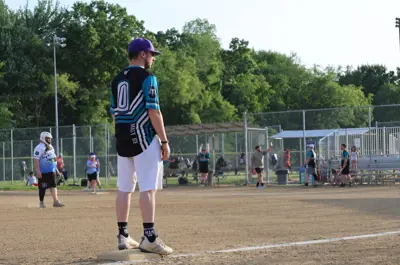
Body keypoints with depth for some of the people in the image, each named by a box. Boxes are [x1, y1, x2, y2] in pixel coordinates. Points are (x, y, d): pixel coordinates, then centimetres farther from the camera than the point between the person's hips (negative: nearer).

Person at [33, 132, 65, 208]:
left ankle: (56, 201, -2)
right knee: (42, 187, 0)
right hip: (43, 172, -8)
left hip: (51, 171, 8)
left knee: (53, 185, 1)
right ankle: (42, 203, 10)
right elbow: (36, 160, -17)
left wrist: (56, 169, 21)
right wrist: (38, 171, -24)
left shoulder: (50, 147, 16)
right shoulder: (39, 147, -12)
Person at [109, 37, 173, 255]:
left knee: (124, 188, 9)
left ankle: (123, 236, 11)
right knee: (148, 188, -8)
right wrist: (164, 141, -11)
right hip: (143, 137, -8)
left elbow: (114, 114, 16)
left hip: (122, 139, 8)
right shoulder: (147, 77, -9)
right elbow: (153, 111, -14)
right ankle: (149, 237, -12)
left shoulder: (117, 80, 14)